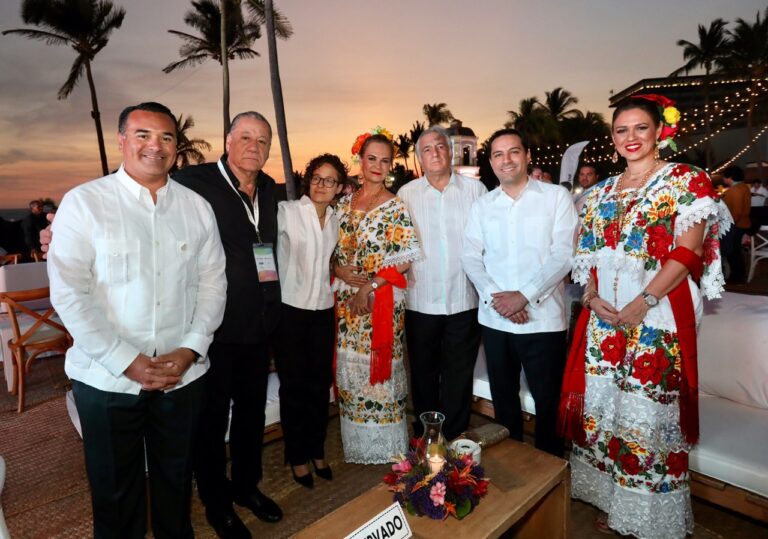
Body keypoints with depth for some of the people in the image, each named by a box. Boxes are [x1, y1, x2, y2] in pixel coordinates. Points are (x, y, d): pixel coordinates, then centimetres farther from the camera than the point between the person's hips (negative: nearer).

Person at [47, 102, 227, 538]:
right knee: (115, 488, 17)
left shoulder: (197, 207, 3)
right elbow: (69, 293, -10)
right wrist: (126, 362, -14)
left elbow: (213, 283, 2)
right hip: (107, 377, -2)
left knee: (177, 478, 20)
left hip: (184, 374, 2)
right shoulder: (83, 203, -5)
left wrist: (191, 348, -9)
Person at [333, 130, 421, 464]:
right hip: (346, 301, 5)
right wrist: (340, 271, -9)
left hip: (381, 301, -4)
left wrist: (371, 286, -15)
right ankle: (355, 446, 30)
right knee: (349, 369, 11)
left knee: (377, 367, 2)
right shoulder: (344, 203, 9)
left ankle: (384, 450, 22)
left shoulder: (394, 207, -5)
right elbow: (332, 248, 11)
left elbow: (407, 256, -11)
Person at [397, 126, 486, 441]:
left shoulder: (475, 189, 2)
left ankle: (453, 437, 32)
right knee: (423, 373, 14)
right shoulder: (406, 194, 2)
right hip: (421, 300, 1)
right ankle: (424, 437, 33)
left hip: (464, 299, 0)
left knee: (459, 374, 12)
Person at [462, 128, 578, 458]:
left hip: (544, 318, -3)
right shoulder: (482, 205, 10)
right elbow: (471, 256, 3)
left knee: (548, 402, 7)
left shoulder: (556, 196, -1)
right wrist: (494, 296, -12)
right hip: (494, 319, 4)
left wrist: (524, 295, -17)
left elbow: (563, 254, -9)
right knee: (503, 398, 17)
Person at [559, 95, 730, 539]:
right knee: (605, 407, 12)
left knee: (650, 412, 2)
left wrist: (642, 304, -19)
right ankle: (613, 503, 32)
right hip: (604, 319, 5)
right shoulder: (602, 192, 14)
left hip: (657, 319, -5)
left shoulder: (687, 181, -1)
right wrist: (592, 296, -4)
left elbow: (686, 253, -11)